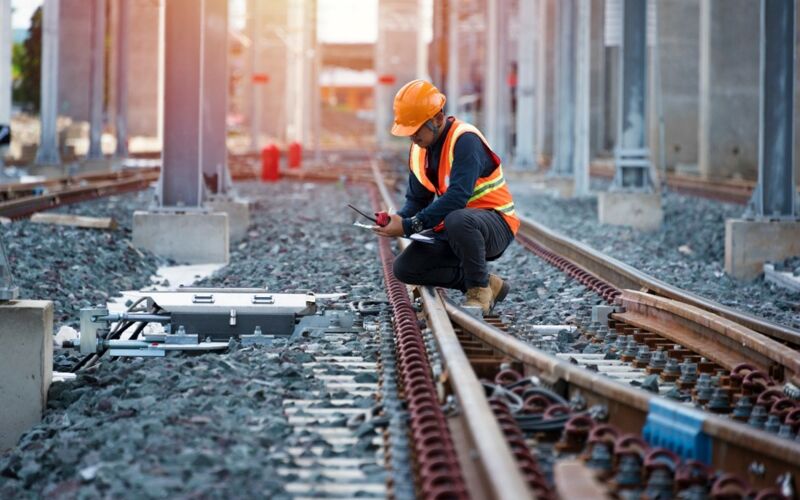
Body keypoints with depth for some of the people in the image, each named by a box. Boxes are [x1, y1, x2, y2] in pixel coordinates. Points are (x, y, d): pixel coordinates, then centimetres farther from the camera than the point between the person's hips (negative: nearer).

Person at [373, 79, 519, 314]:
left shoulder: (465, 140, -23)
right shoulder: (419, 149, 4)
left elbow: (457, 197, -32)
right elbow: (417, 199, 8)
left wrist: (409, 226, -33)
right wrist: (397, 219, -16)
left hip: (495, 223, -8)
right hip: (451, 229, 8)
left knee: (457, 220, -41)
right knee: (404, 268, -7)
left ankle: (480, 289, -15)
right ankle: (489, 283, 2)